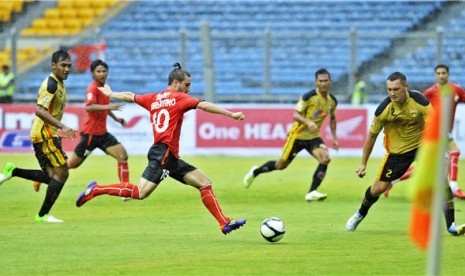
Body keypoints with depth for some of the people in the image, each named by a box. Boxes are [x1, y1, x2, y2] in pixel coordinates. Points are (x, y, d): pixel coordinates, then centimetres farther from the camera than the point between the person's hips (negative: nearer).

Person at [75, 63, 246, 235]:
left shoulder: (154, 98, 15)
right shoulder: (179, 98, -5)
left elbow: (130, 97, 29)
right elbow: (203, 105, -17)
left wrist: (110, 94, 47)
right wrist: (231, 114, -17)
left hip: (171, 157, 10)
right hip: (164, 152, -10)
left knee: (204, 183, 6)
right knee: (141, 192, -14)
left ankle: (225, 223, 2)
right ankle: (96, 190, -5)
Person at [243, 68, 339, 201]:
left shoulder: (332, 101, 0)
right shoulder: (308, 96, -20)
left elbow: (332, 118, 18)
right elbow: (295, 115, -21)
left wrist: (334, 138, 11)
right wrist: (308, 122, -40)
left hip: (313, 137, 4)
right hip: (298, 135, -4)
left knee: (325, 159, -23)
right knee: (281, 165, 6)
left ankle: (312, 193, -17)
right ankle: (255, 172, 35)